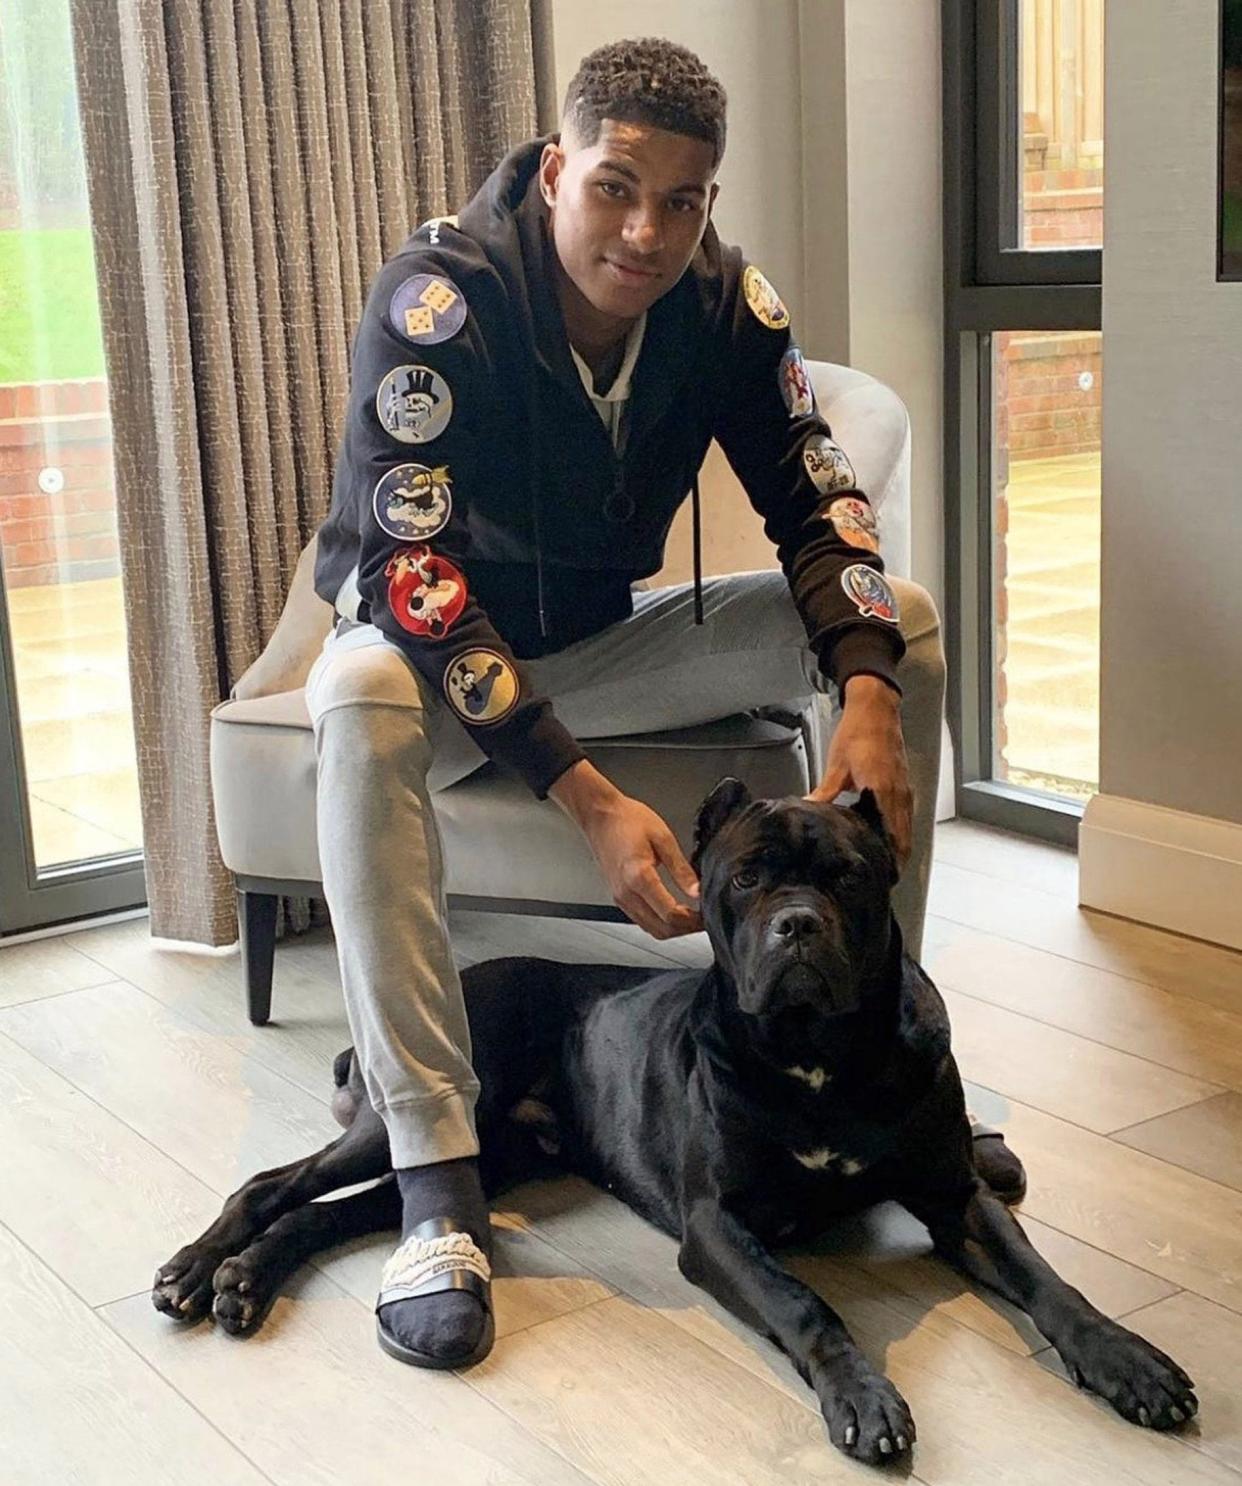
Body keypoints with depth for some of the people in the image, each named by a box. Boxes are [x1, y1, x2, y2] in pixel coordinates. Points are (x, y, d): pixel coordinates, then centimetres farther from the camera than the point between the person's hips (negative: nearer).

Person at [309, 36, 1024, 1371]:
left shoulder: (723, 300, -12)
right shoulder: (438, 297, -27)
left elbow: (816, 498, -11)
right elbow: (407, 571, -35)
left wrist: (869, 695, -32)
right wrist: (591, 801, -43)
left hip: (604, 636, 5)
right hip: (436, 641, -4)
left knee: (902, 616, -11)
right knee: (363, 700, -40)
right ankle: (436, 1182, -37)